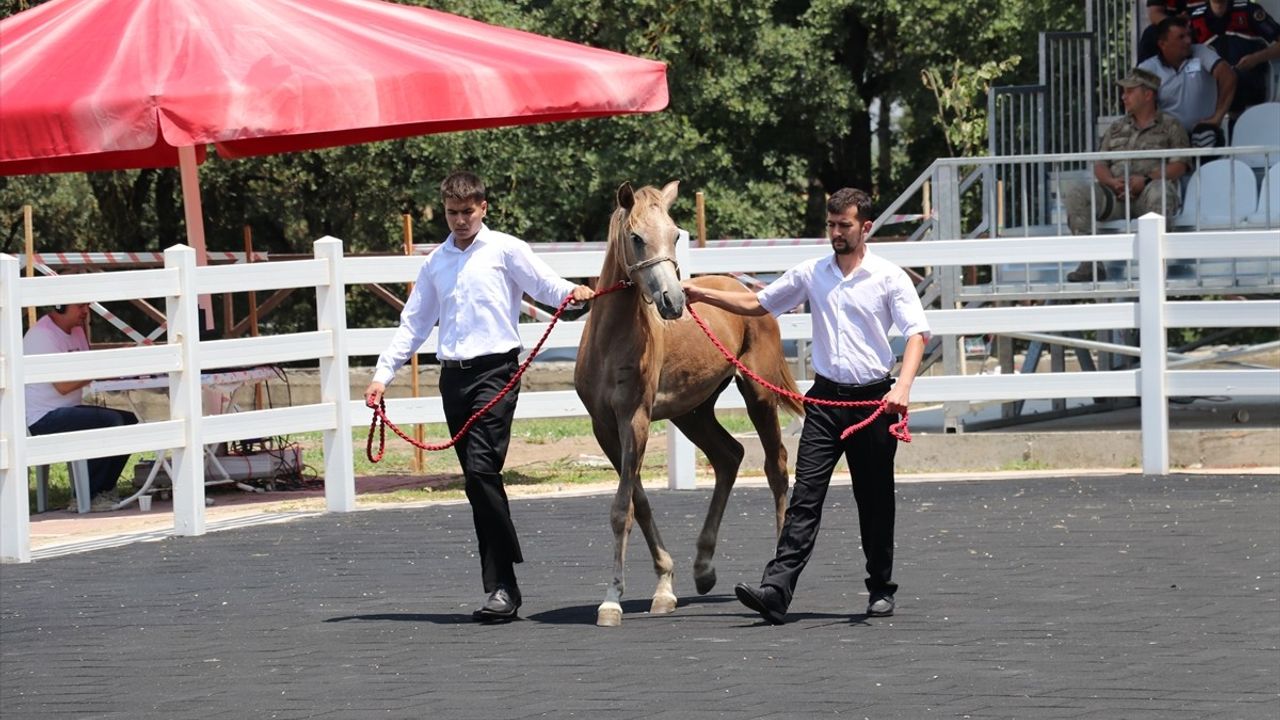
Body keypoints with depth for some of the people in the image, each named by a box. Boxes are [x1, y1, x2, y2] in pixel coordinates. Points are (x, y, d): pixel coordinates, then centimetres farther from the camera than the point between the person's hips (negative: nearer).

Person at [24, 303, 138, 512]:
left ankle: (104, 491, 7)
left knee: (130, 420, 0)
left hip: (68, 411, 10)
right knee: (111, 421, -25)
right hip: (43, 419, -10)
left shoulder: (76, 332, 14)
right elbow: (63, 385, -23)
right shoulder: (42, 335, -17)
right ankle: (85, 498, -16)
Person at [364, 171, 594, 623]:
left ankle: (501, 585, -16)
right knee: (478, 482, 6)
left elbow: (544, 284, -6)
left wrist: (572, 293, -29)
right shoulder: (436, 263, 17)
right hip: (453, 376, 6)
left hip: (494, 370, -6)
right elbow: (414, 323, 20)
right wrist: (383, 374, 13)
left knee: (481, 470, -18)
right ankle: (502, 585, 9)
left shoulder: (505, 250, 2)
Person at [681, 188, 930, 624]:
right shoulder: (811, 274, 7)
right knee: (804, 497, -8)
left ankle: (881, 590, 22)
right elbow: (757, 304, 18)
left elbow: (917, 332, -12)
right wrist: (704, 295, 8)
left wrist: (903, 385, -27)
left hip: (873, 400, -2)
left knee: (876, 502, 7)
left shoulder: (889, 277, -4)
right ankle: (776, 591, -17)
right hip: (826, 398, 2)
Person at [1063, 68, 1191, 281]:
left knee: (1159, 192, -41)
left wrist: (1146, 179, -15)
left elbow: (1179, 166, 1)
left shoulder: (1170, 126, 13)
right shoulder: (1116, 129, 27)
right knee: (1077, 193, -23)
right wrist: (1112, 182, -6)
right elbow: (1099, 165, 18)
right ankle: (1091, 263, -29)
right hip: (1116, 195, 4)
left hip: (1148, 190, -4)